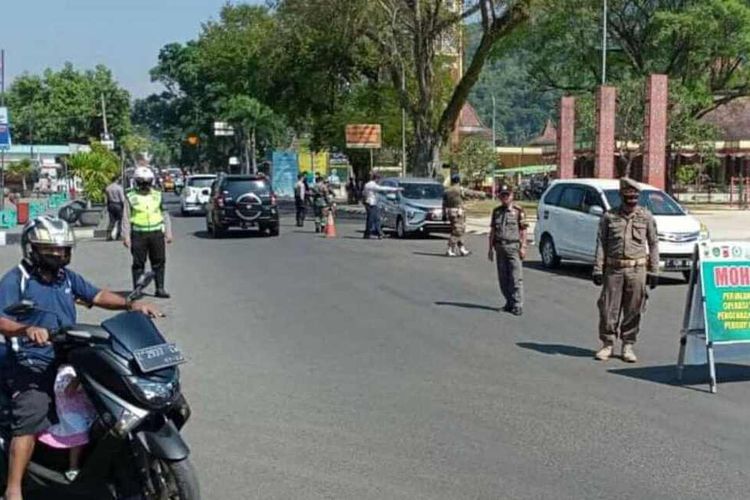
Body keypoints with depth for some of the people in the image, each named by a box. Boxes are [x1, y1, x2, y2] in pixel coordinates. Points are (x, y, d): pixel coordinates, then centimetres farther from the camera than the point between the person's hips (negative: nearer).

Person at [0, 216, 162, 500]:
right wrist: (27, 330, -42)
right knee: (29, 421, -26)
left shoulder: (66, 277, 16)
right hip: (32, 367, -7)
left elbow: (96, 296, 11)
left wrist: (131, 304, -6)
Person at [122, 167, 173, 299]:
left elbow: (165, 215, 13)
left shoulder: (158, 195, 9)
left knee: (159, 262, 3)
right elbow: (126, 218, 2)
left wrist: (168, 232, 8)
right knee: (138, 263, 2)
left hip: (157, 233, 2)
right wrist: (126, 236, -3)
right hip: (138, 234, -2)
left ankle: (160, 288, 10)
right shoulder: (131, 197, 1)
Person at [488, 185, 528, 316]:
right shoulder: (496, 211, 14)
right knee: (503, 278, 7)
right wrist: (491, 248, 11)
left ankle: (517, 305, -8)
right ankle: (509, 302, 17)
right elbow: (492, 230, 15)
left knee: (516, 278, -8)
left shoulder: (518, 211, 0)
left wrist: (523, 247, -9)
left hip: (513, 247, -5)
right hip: (500, 247, 5)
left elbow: (523, 231, -2)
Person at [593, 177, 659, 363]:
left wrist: (654, 271, 3)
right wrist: (598, 269, -3)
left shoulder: (646, 217, 4)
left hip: (637, 270, 0)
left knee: (633, 310, 4)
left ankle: (628, 346, 16)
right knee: (609, 308, 1)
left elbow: (653, 244, 7)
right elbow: (601, 243, 3)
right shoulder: (609, 217, 3)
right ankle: (607, 344, 14)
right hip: (613, 269, 0)